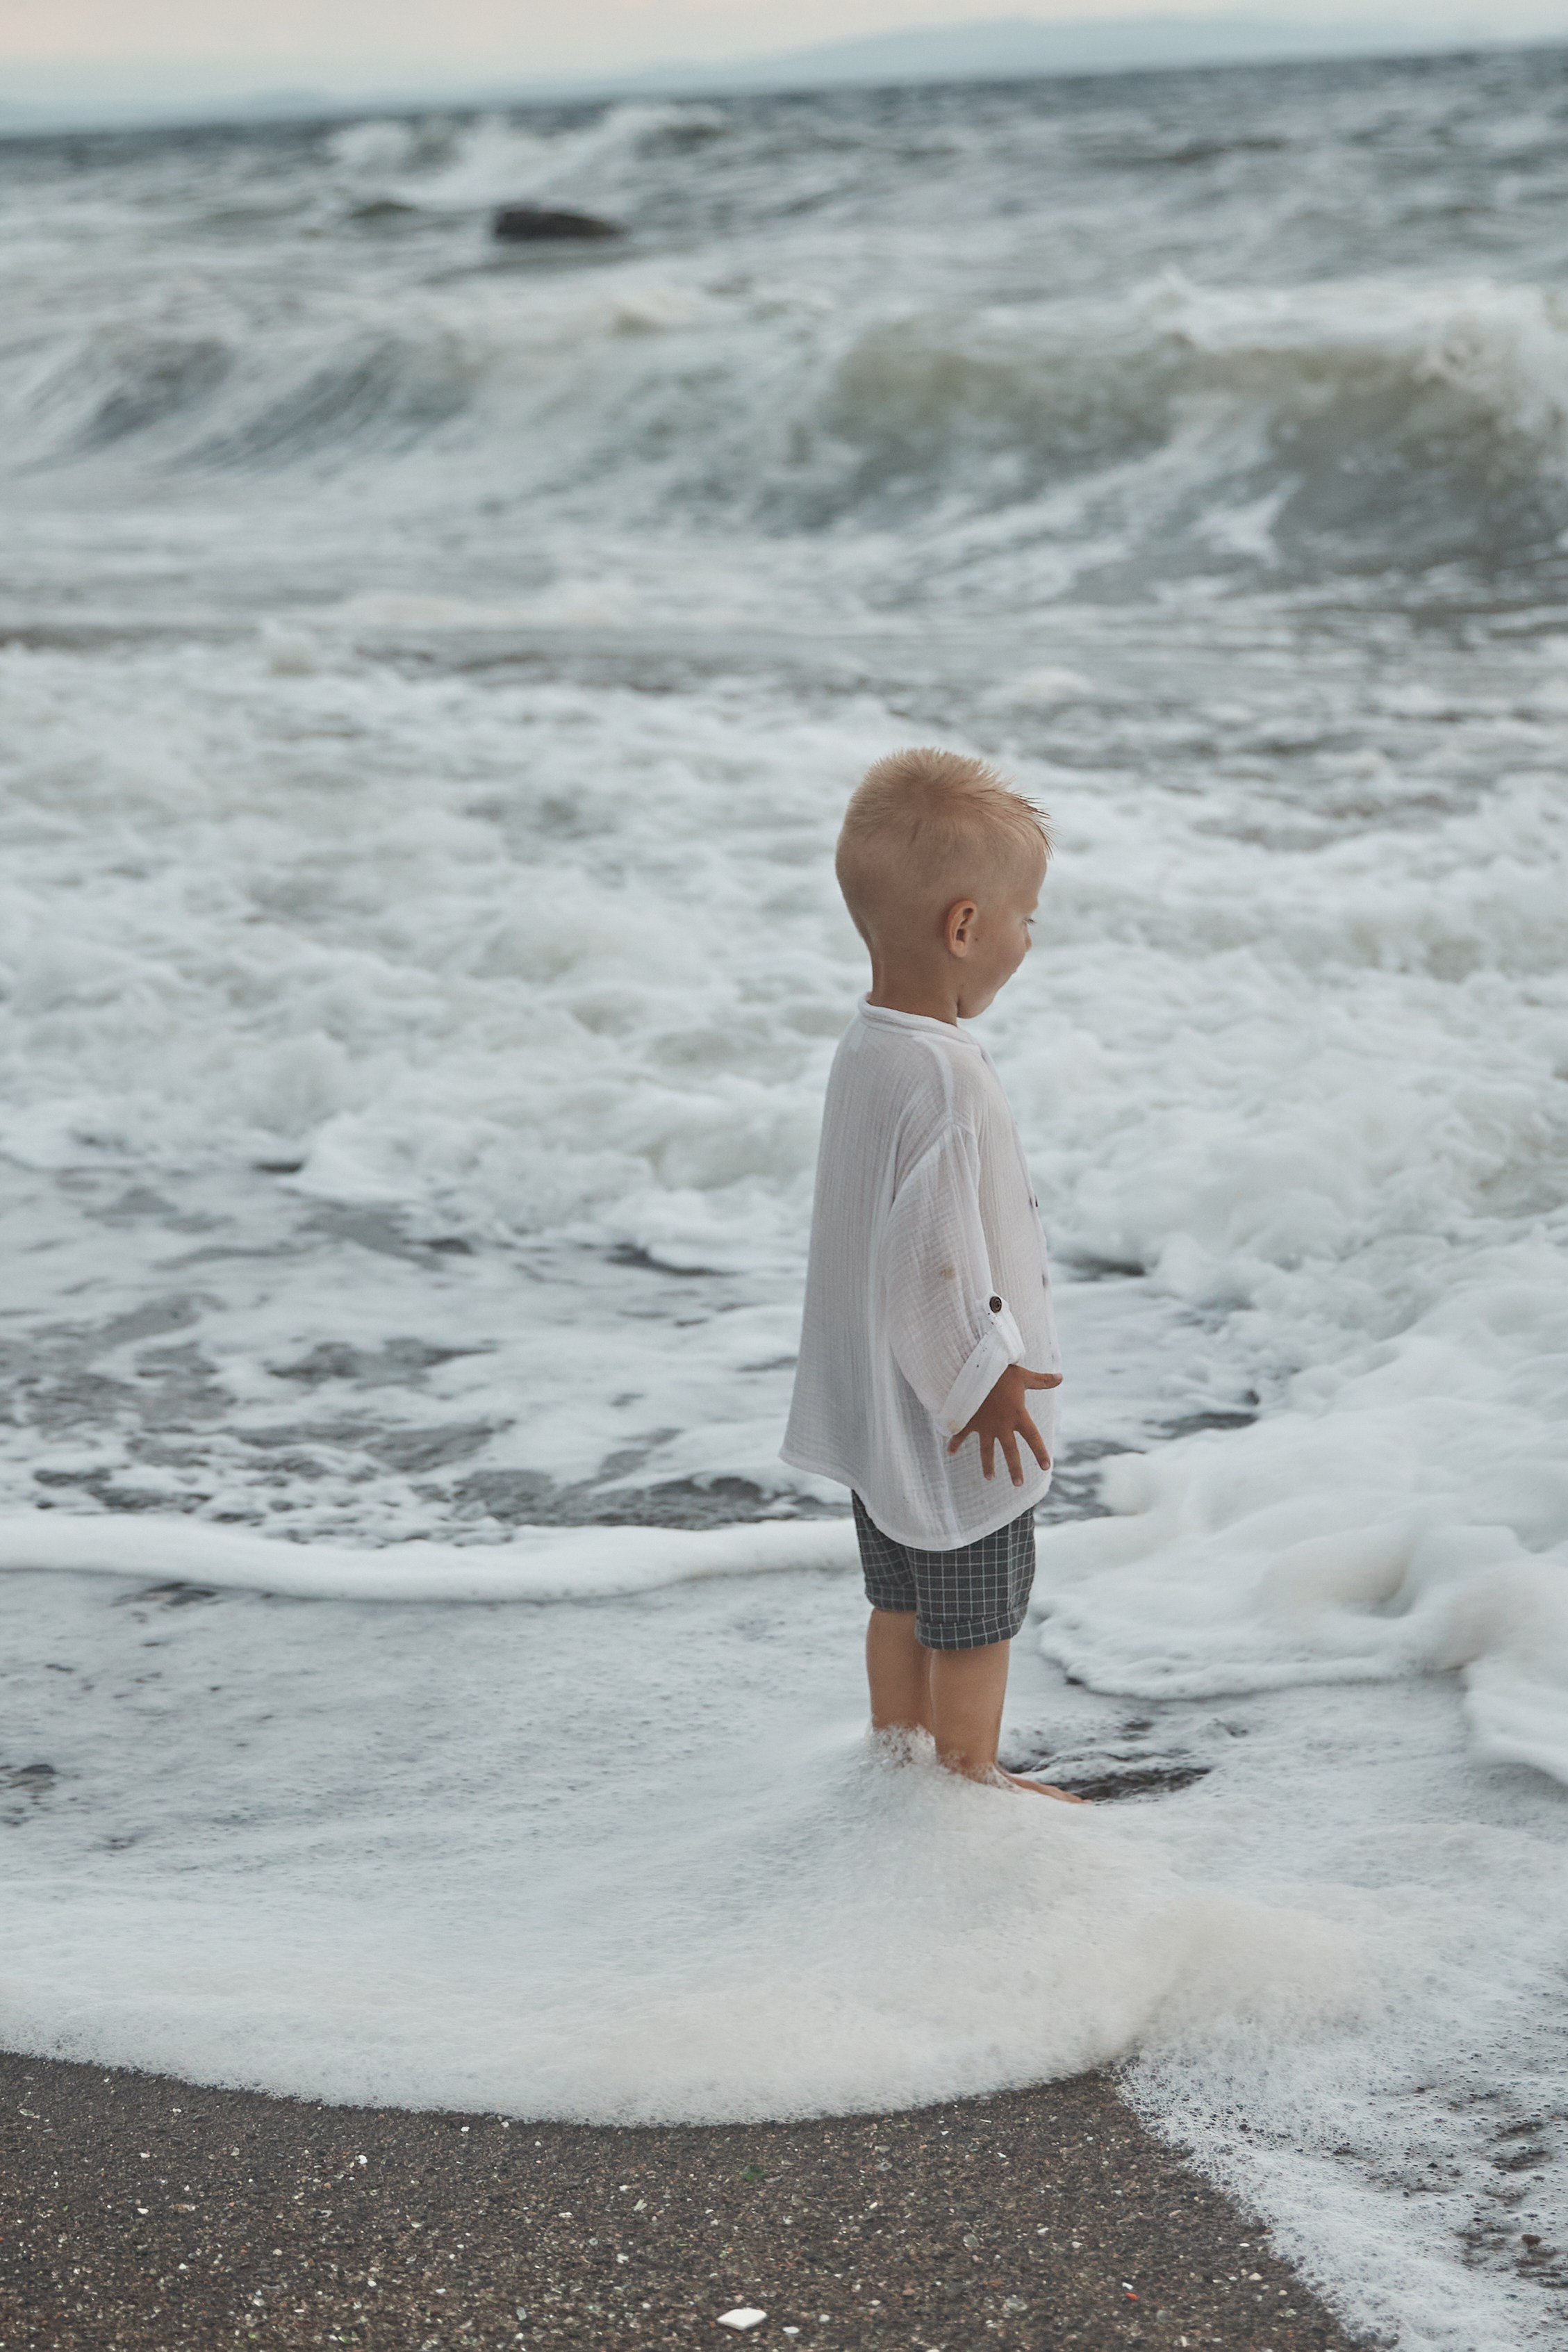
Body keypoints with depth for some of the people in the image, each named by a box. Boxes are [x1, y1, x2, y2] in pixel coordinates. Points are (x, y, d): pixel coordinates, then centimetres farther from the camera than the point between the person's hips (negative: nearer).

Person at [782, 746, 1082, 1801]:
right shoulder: (945, 1080, -29)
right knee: (976, 1616, 10)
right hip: (954, 1422, -9)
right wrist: (981, 1375, -17)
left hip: (879, 1404, 9)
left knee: (903, 1599, 23)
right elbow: (931, 1256, -29)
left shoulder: (867, 1046, 2)